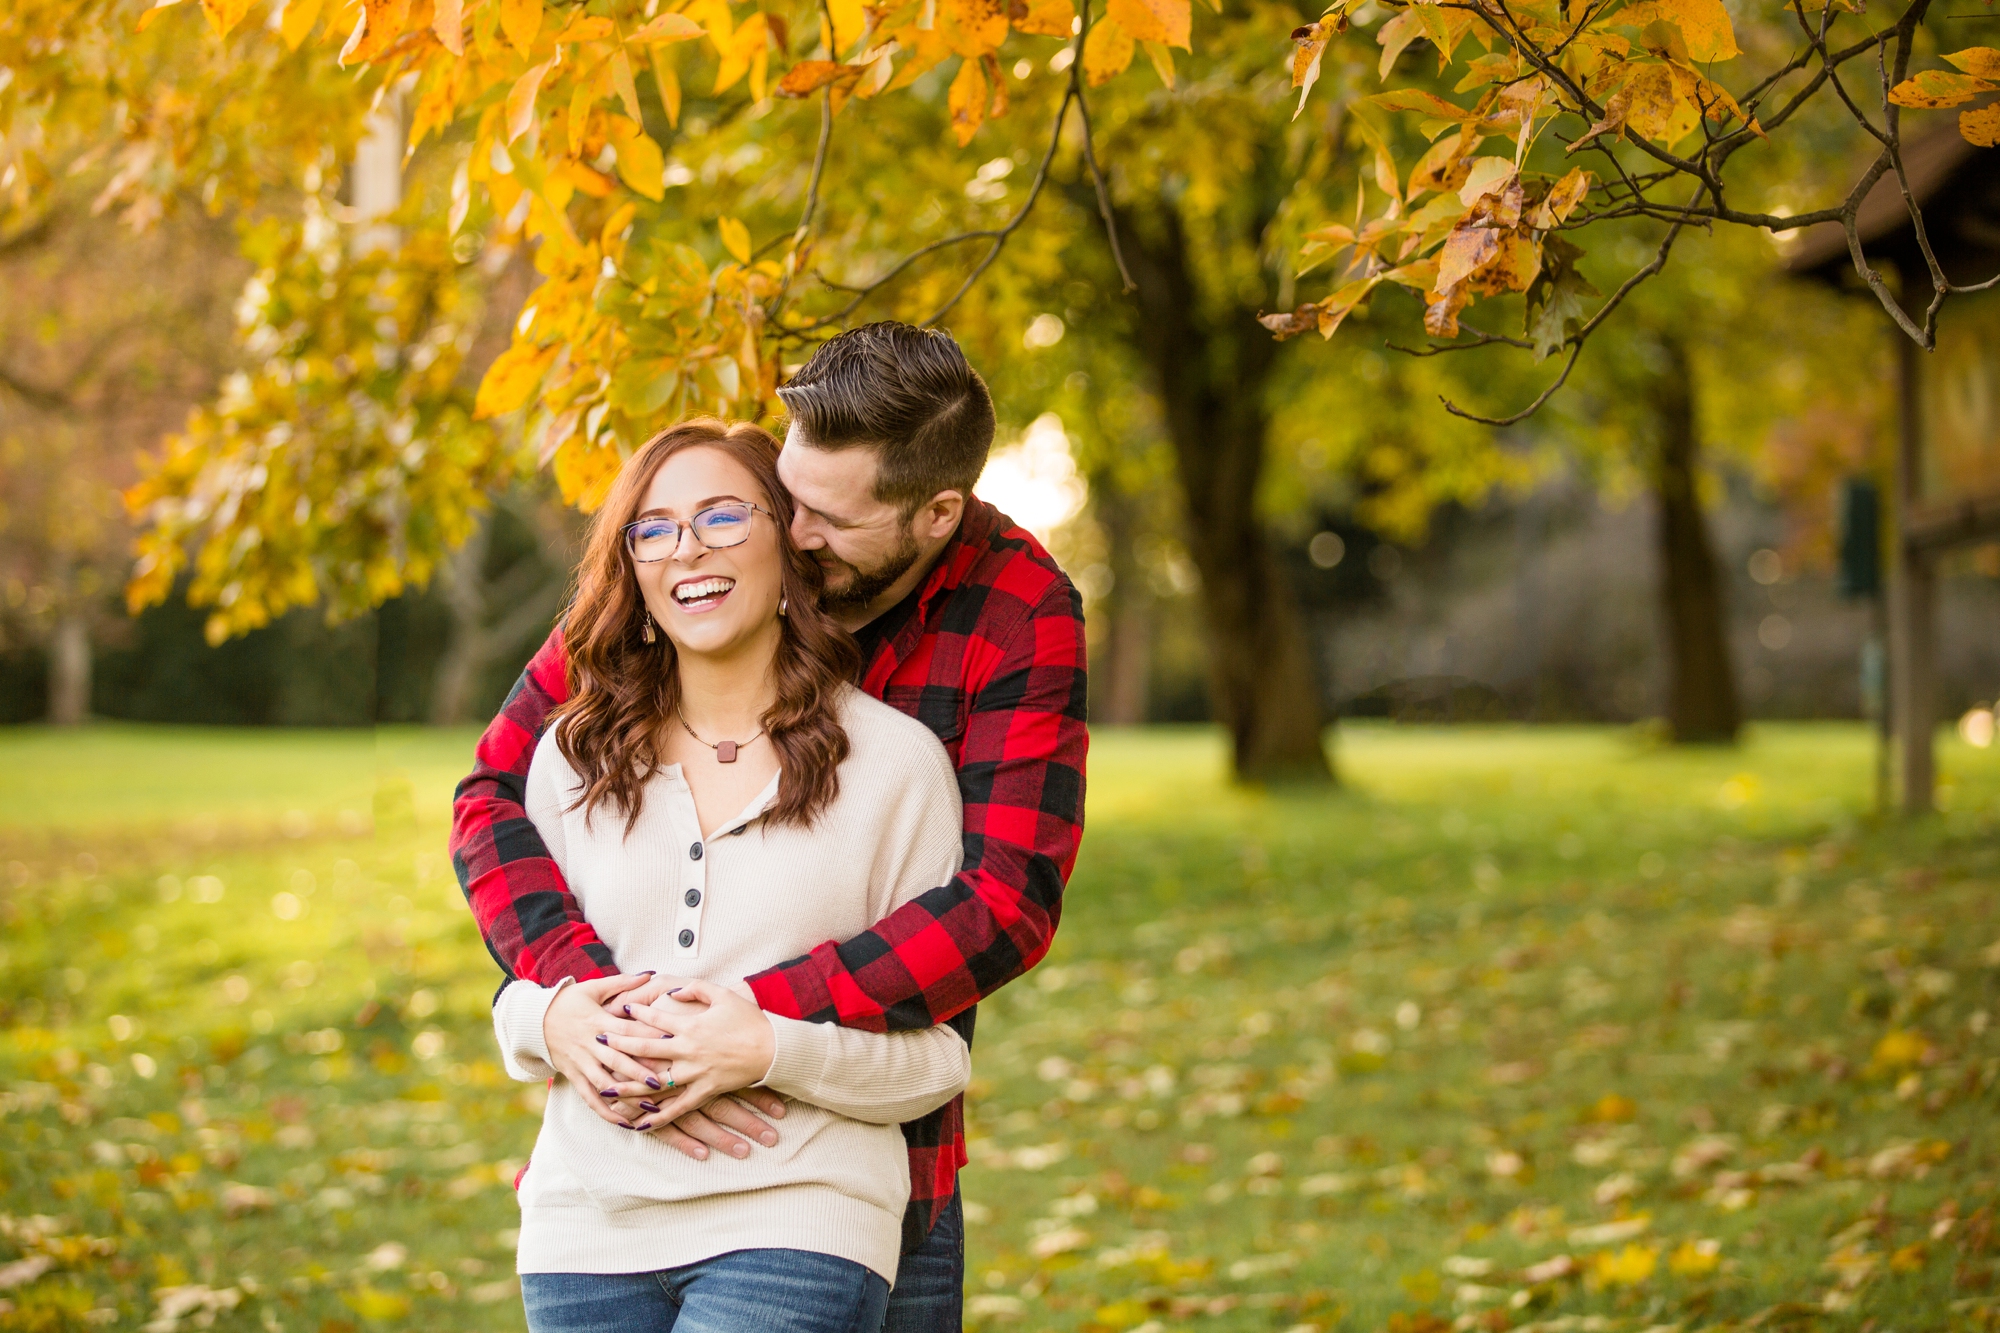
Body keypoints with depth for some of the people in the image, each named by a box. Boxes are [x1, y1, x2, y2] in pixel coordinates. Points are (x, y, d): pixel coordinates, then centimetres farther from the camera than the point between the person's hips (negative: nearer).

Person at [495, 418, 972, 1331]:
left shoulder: (894, 762, 0)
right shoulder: (570, 759, 10)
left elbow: (939, 1059, 0)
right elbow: (518, 992, 19)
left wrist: (771, 1051, -16)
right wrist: (551, 1021, -5)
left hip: (796, 1222, -4)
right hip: (588, 1224, 4)